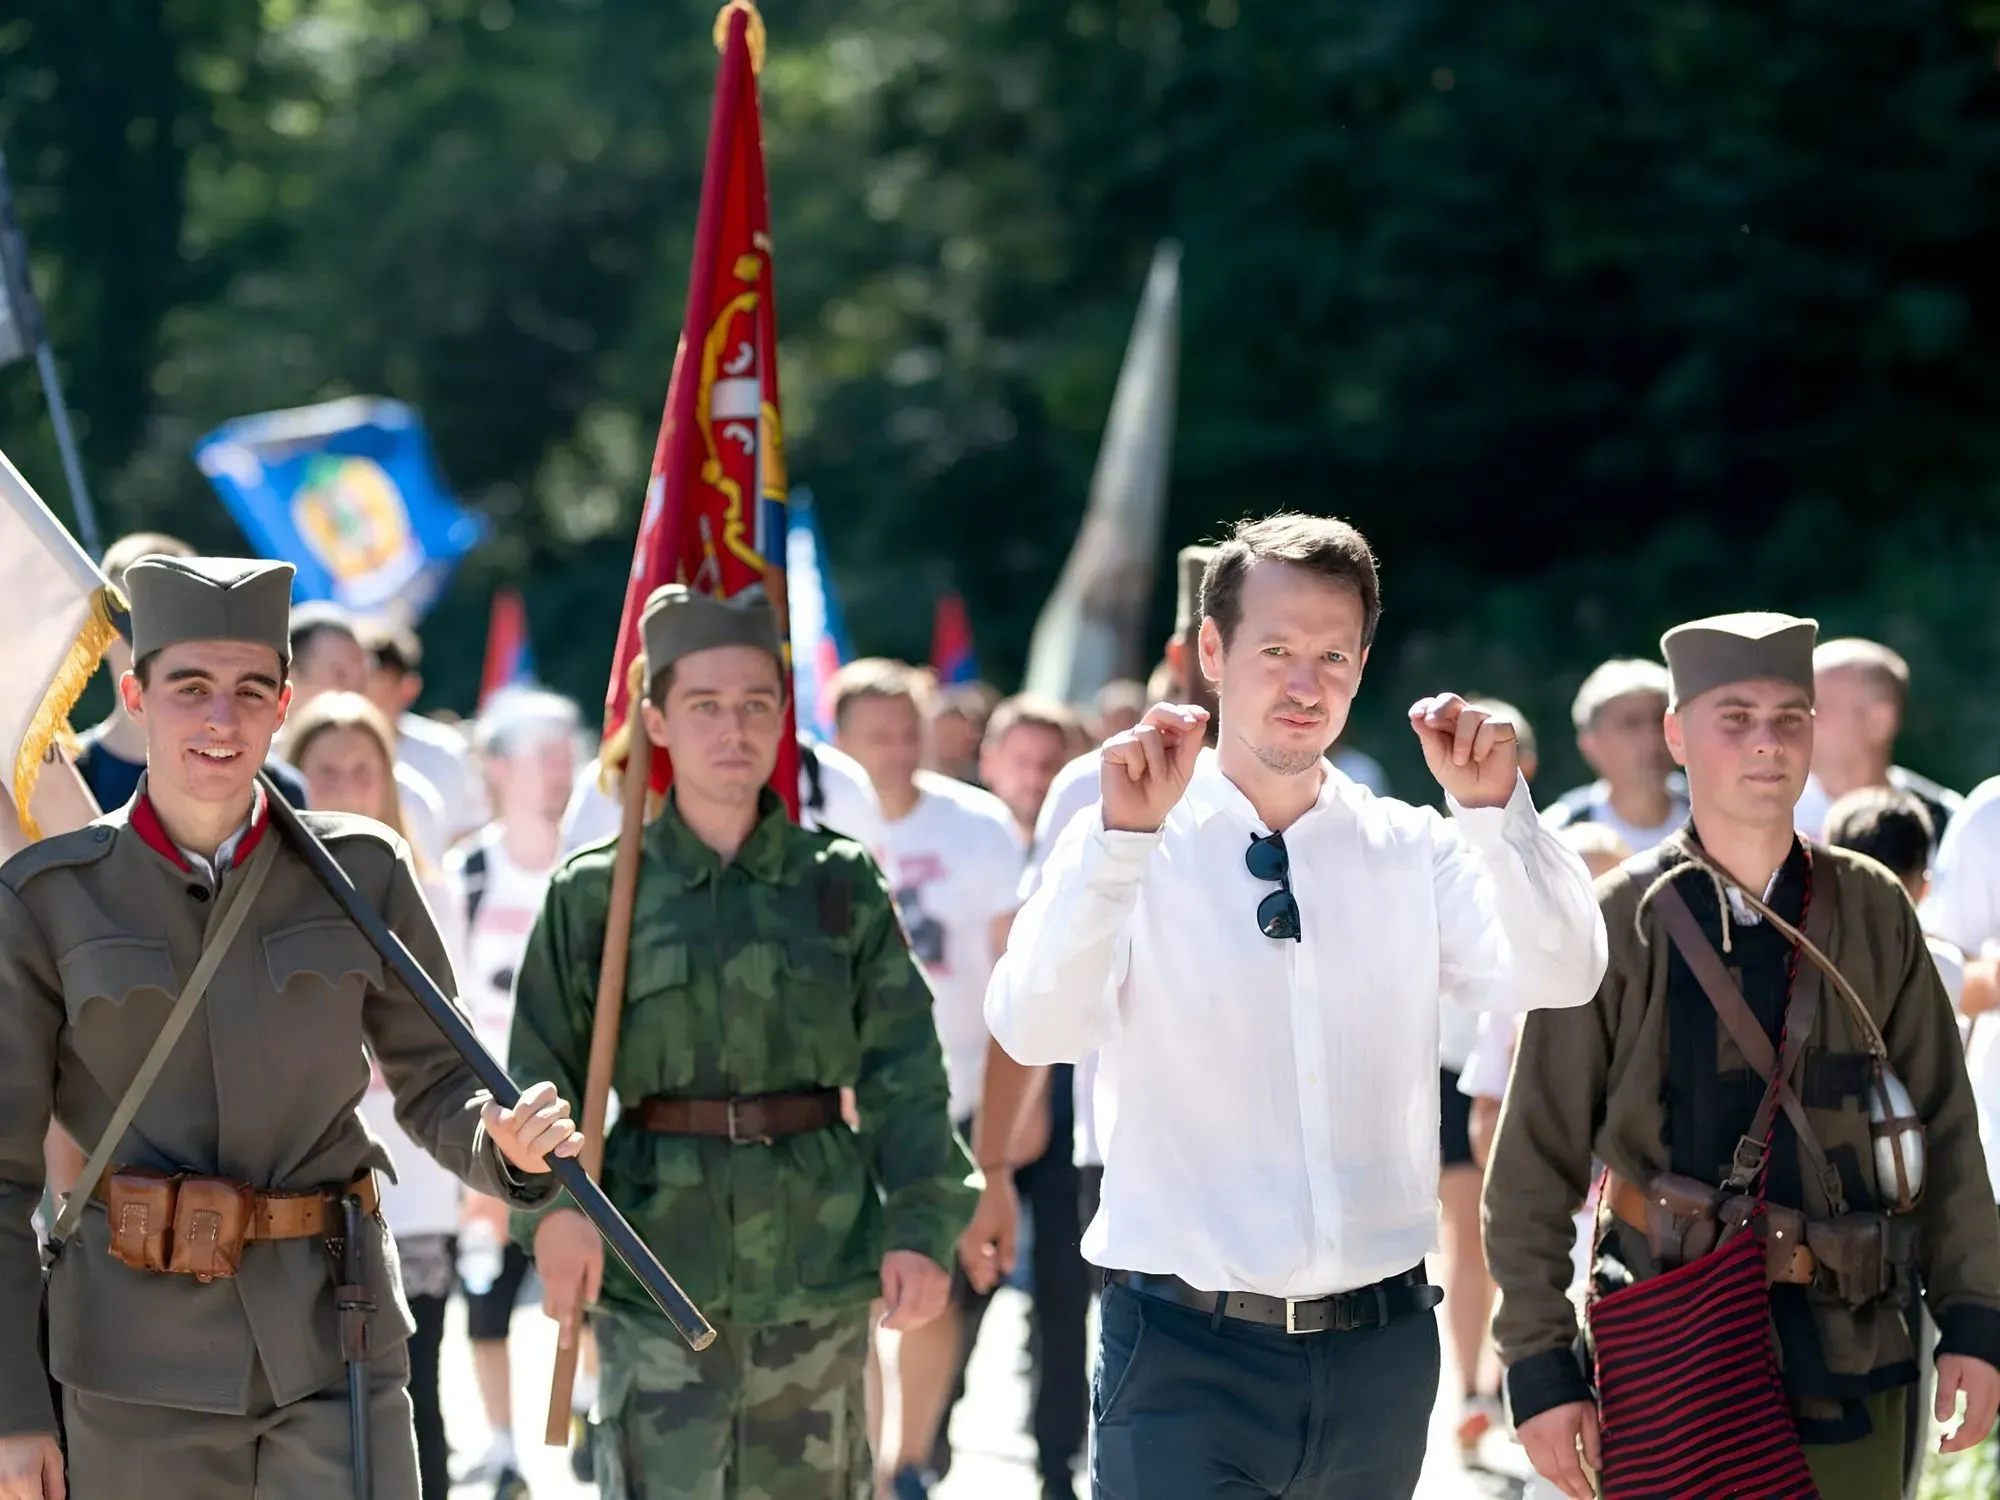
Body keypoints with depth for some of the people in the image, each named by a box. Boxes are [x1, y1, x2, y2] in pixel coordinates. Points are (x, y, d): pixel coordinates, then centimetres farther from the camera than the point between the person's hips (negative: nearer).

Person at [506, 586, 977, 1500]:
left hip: (820, 1269, 2)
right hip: (657, 1267, -2)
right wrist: (551, 1205, -17)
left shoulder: (842, 886, 6)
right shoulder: (595, 894, 2)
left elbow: (903, 1074, 4)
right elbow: (544, 1074, 0)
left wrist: (921, 1225, -8)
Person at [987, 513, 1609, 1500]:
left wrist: (1493, 812, -20)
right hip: (1188, 1353, -3)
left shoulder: (1414, 853, 6)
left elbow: (1561, 977, -7)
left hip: (1381, 1346, 3)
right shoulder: (1124, 853, -4)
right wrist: (1123, 835, -29)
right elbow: (1033, 1031, -19)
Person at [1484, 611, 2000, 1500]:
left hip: (1848, 1365, 3)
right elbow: (1533, 1166, -1)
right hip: (1668, 1360, -2)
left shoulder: (1874, 912, 6)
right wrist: (1538, 1368, -6)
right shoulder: (1616, 927, -2)